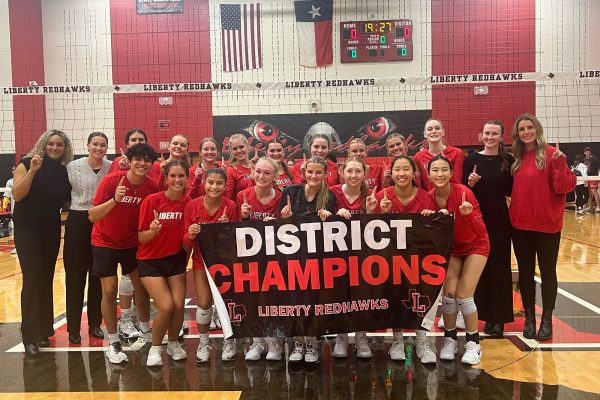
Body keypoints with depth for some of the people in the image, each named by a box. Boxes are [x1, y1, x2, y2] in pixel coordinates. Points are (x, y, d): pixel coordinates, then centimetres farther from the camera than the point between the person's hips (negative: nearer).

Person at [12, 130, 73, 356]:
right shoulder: (27, 163, -7)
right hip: (27, 229, -4)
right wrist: (33, 170, -26)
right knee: (32, 279, -9)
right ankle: (30, 336, -3)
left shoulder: (64, 171, 3)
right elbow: (17, 195, -18)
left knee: (46, 279, 8)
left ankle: (44, 330, 18)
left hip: (51, 230, 4)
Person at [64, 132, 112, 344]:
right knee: (75, 277, 4)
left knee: (98, 277, 10)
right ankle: (73, 327, 15)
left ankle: (95, 324, 23)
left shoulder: (112, 168, 1)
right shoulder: (73, 167, -3)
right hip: (78, 222, -2)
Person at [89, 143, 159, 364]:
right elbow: (92, 216, -26)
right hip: (105, 242, -3)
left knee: (141, 286, 10)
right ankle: (113, 343, 12)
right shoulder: (111, 180, -23)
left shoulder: (152, 186, -13)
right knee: (109, 291, -4)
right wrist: (115, 199, -40)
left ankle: (145, 331, 32)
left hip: (132, 242, 3)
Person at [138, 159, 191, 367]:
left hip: (176, 259, 3)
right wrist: (153, 230, -33)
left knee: (179, 304, -5)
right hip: (150, 261, -3)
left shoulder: (188, 202, -7)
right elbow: (142, 238, -13)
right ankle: (155, 347, 13)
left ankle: (174, 343, 24)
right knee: (166, 306, -13)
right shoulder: (152, 200, -16)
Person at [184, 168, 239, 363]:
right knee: (204, 302, -3)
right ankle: (203, 343, 19)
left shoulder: (230, 206, -15)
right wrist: (190, 235, -30)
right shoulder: (192, 205, -14)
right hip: (201, 259, 0)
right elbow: (186, 245, -8)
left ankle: (228, 341, 25)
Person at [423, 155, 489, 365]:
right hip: (451, 248, 3)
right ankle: (449, 340, 13)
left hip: (475, 247, -3)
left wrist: (467, 215, -44)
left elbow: (480, 231, -27)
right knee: (448, 293, -8)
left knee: (463, 296, -10)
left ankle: (473, 343, 9)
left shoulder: (463, 192, -25)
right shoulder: (429, 198, -13)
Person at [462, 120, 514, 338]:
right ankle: (487, 315, 19)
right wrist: (470, 183, -18)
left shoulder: (508, 160, 2)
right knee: (480, 266, 6)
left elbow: (512, 191, 2)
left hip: (500, 219, 0)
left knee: (499, 266, 5)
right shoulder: (471, 160, 1)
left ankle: (499, 318, 15)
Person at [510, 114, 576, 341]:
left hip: (547, 223, -4)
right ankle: (529, 318, 21)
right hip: (520, 224, 5)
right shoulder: (516, 158, 9)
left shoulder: (551, 154, -6)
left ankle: (547, 320, 17)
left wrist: (560, 165, -25)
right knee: (525, 272, 10)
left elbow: (564, 187, -12)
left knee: (547, 271, 7)